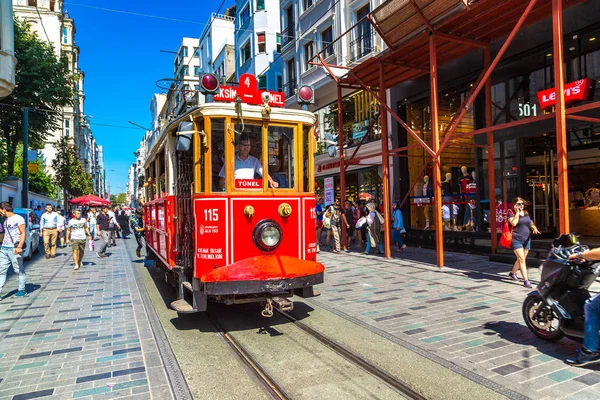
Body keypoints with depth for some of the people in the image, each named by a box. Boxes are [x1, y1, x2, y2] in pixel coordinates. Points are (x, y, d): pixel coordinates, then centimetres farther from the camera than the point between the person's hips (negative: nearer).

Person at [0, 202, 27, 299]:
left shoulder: (18, 218, -6)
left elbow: (23, 234, -11)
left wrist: (19, 247, -21)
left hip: (14, 249, -8)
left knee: (19, 271, 2)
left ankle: (22, 291, 11)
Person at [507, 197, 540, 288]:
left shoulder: (526, 213, 14)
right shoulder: (511, 213, -4)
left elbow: (531, 223, 21)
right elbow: (514, 223, -21)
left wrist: (535, 229, 0)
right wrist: (517, 212, -14)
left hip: (526, 239, 6)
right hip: (516, 240, -6)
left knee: (521, 259, 14)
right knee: (521, 259, -12)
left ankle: (512, 273, 36)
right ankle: (526, 280, -13)